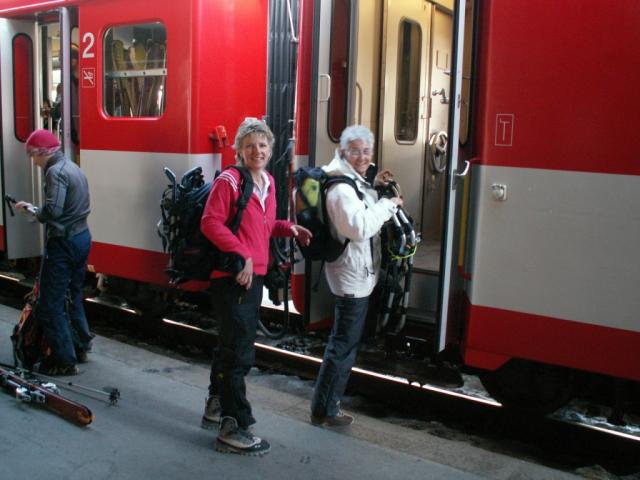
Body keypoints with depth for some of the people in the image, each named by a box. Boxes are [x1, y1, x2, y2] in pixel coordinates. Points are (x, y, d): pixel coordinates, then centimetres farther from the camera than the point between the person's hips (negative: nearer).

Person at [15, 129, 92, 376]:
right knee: (73, 296, 20)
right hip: (81, 237, 10)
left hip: (63, 243, -10)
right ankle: (80, 347, 29)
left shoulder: (55, 172, -15)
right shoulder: (74, 168, 14)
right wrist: (37, 210, 10)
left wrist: (31, 210, -7)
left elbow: (53, 211, -24)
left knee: (50, 305, -2)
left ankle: (64, 361, 2)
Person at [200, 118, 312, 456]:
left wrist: (288, 229, 5)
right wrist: (242, 255, -24)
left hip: (254, 275, 9)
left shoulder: (268, 182, 11)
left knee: (231, 345, 21)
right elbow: (210, 223, -20)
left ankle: (216, 405, 39)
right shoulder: (228, 181, -13)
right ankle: (233, 428, 5)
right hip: (232, 276, -9)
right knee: (240, 352, -6)